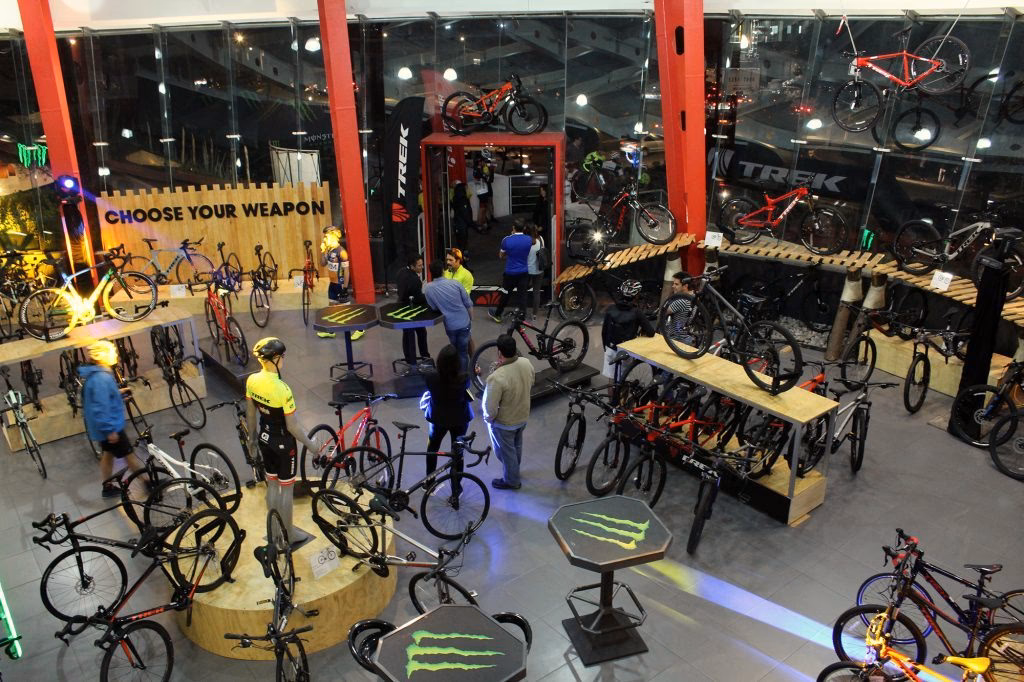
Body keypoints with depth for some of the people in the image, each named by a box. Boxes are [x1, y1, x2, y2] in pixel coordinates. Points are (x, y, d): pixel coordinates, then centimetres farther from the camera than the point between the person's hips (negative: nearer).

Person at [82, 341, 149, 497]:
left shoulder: (94, 374, 5)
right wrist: (110, 430, -26)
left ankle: (108, 487, 30)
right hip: (110, 427, -10)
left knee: (108, 454, 19)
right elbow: (101, 407, -29)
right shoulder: (101, 378, -27)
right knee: (129, 455, 1)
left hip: (105, 426, 10)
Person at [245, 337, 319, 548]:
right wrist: (309, 444, -8)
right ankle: (290, 534, 27)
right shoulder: (282, 389, -31)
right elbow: (292, 426, -22)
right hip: (283, 443, -6)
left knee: (272, 485, 22)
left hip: (264, 439, 6)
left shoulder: (252, 380, -10)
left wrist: (252, 437, 19)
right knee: (286, 489, 11)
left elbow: (250, 413, 4)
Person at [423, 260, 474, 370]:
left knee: (455, 350, 23)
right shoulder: (454, 283, -11)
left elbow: (434, 308, 0)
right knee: (463, 352, 12)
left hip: (450, 325, 1)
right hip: (464, 323, -1)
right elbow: (468, 303, -3)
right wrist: (471, 318, 13)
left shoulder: (428, 288, -11)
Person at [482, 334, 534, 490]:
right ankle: (514, 468, 57)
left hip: (504, 422, -6)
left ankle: (511, 480, 42)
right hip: (523, 415, 6)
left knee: (506, 451, 21)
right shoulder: (527, 363, -18)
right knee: (517, 445, 32)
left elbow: (490, 407, -29)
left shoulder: (497, 377, -39)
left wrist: (488, 418, -8)